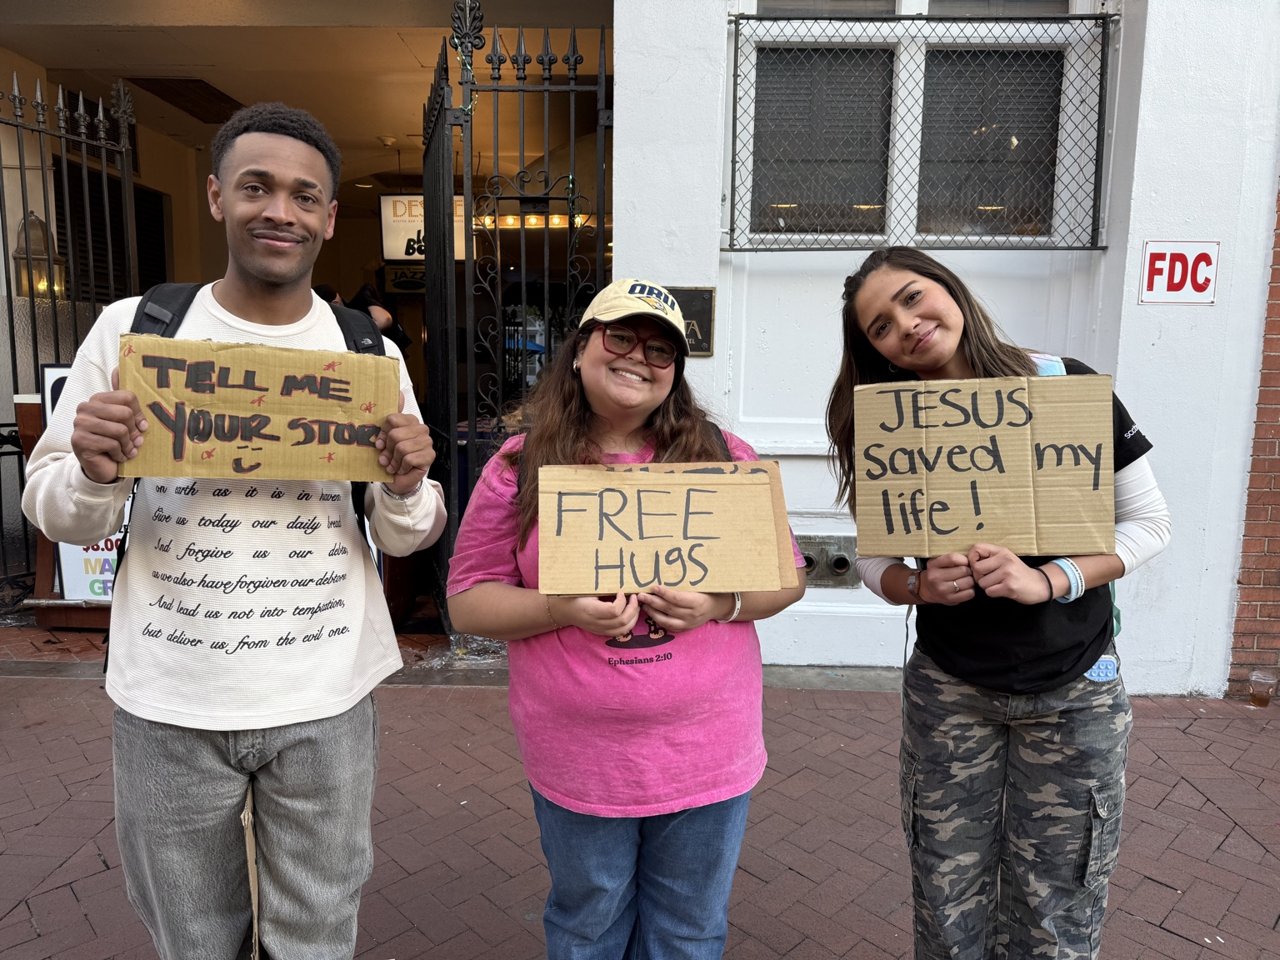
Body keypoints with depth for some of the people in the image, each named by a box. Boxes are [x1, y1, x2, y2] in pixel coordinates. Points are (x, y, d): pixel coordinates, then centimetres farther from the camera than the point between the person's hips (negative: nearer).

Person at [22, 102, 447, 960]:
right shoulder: (133, 328, -3)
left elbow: (405, 537, 4)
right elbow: (60, 516, 3)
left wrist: (406, 489, -18)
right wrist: (95, 473, -19)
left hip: (326, 704, 0)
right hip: (168, 705, 0)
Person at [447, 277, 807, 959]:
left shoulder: (724, 457, -2)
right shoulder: (520, 467, -5)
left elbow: (787, 575, 3)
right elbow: (468, 602, -3)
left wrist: (722, 603, -18)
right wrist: (563, 609, -21)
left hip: (706, 758, 1)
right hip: (578, 765, -1)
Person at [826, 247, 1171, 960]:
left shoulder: (1069, 387, -10)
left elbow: (1149, 522, -4)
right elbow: (874, 559, 2)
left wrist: (1049, 581, -20)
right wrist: (918, 586, -20)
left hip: (1075, 691, -1)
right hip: (949, 689, 1)